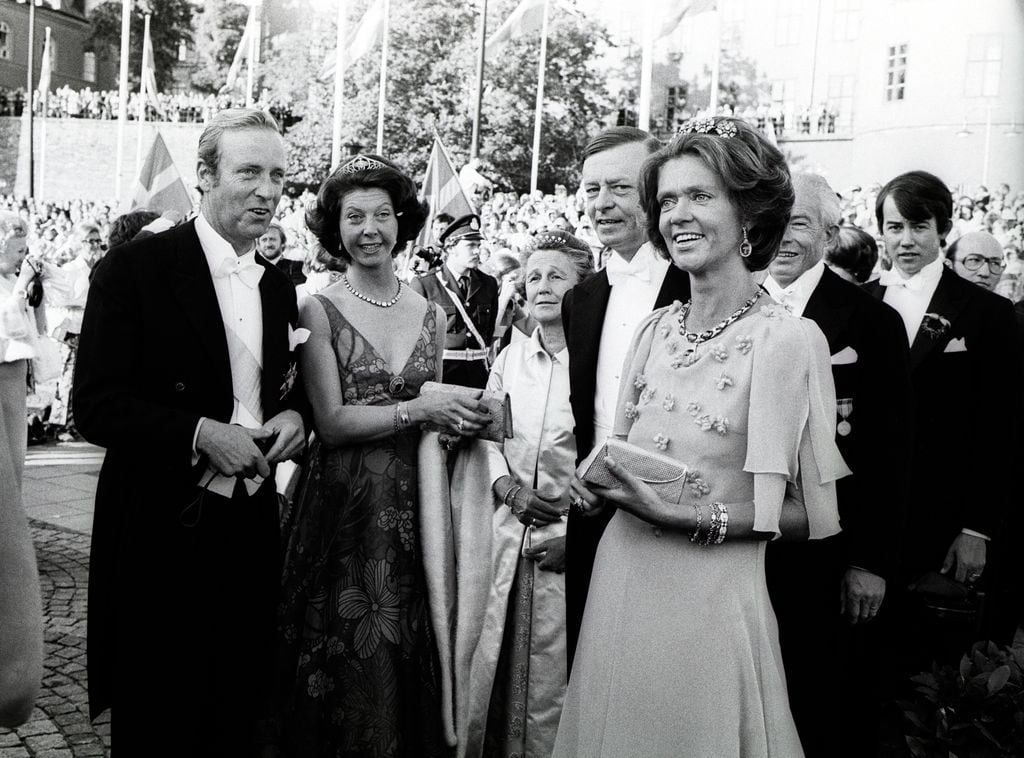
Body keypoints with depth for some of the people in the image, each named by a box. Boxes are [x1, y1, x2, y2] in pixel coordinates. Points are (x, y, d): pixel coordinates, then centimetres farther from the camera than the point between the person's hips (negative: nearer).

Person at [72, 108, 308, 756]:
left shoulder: (279, 286, 11)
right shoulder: (135, 269, -8)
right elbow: (96, 407, -11)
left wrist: (294, 415, -1)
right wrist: (202, 434, -21)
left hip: (251, 528, 5)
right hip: (161, 531, -5)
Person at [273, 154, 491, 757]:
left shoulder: (431, 315, 10)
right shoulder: (320, 311, -3)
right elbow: (332, 422, -10)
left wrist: (461, 419, -2)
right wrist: (418, 409, -16)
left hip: (413, 507, 4)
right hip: (342, 509, -3)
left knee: (411, 671, 8)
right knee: (346, 672, 3)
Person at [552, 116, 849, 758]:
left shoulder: (789, 338, -12)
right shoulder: (655, 329, 4)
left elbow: (816, 515, -10)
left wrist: (690, 518, -20)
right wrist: (598, 483, -4)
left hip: (711, 598, -5)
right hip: (620, 581, 5)